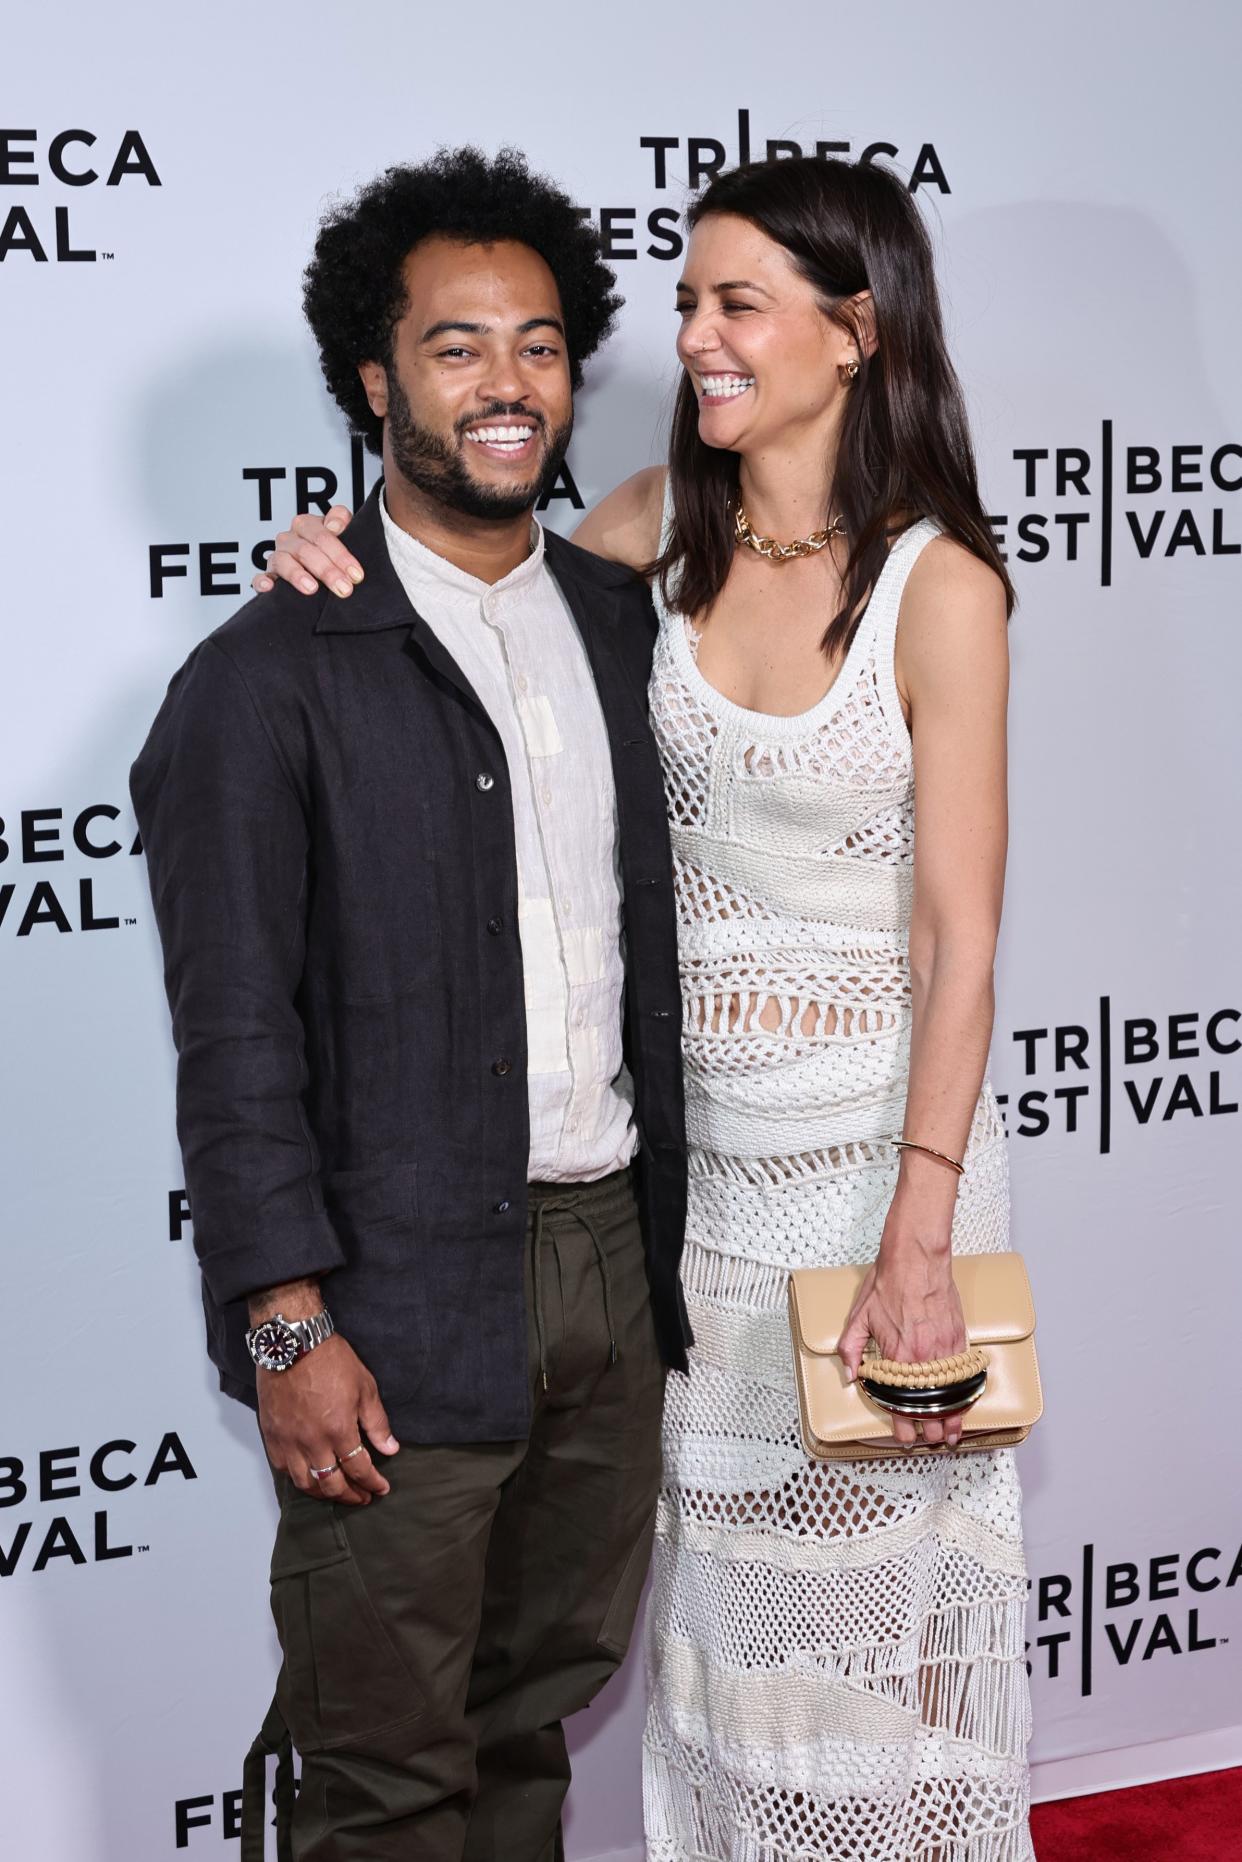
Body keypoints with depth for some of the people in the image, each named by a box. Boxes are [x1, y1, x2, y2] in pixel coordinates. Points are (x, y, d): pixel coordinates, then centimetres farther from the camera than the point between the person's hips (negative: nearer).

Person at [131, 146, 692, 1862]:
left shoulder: (620, 618, 9)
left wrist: (674, 1234, 14)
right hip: (402, 1307, -5)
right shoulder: (270, 677, -10)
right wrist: (289, 1328, -15)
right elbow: (235, 1039, -11)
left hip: (608, 1261, 6)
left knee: (544, 1702, 19)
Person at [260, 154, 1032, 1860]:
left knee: (883, 1562, 7)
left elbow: (960, 937, -15)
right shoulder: (660, 524, 0)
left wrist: (919, 1244, -20)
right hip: (692, 1127, 4)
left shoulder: (939, 586, -13)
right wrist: (347, 556, -5)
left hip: (879, 1128, -4)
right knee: (718, 1543, 16)